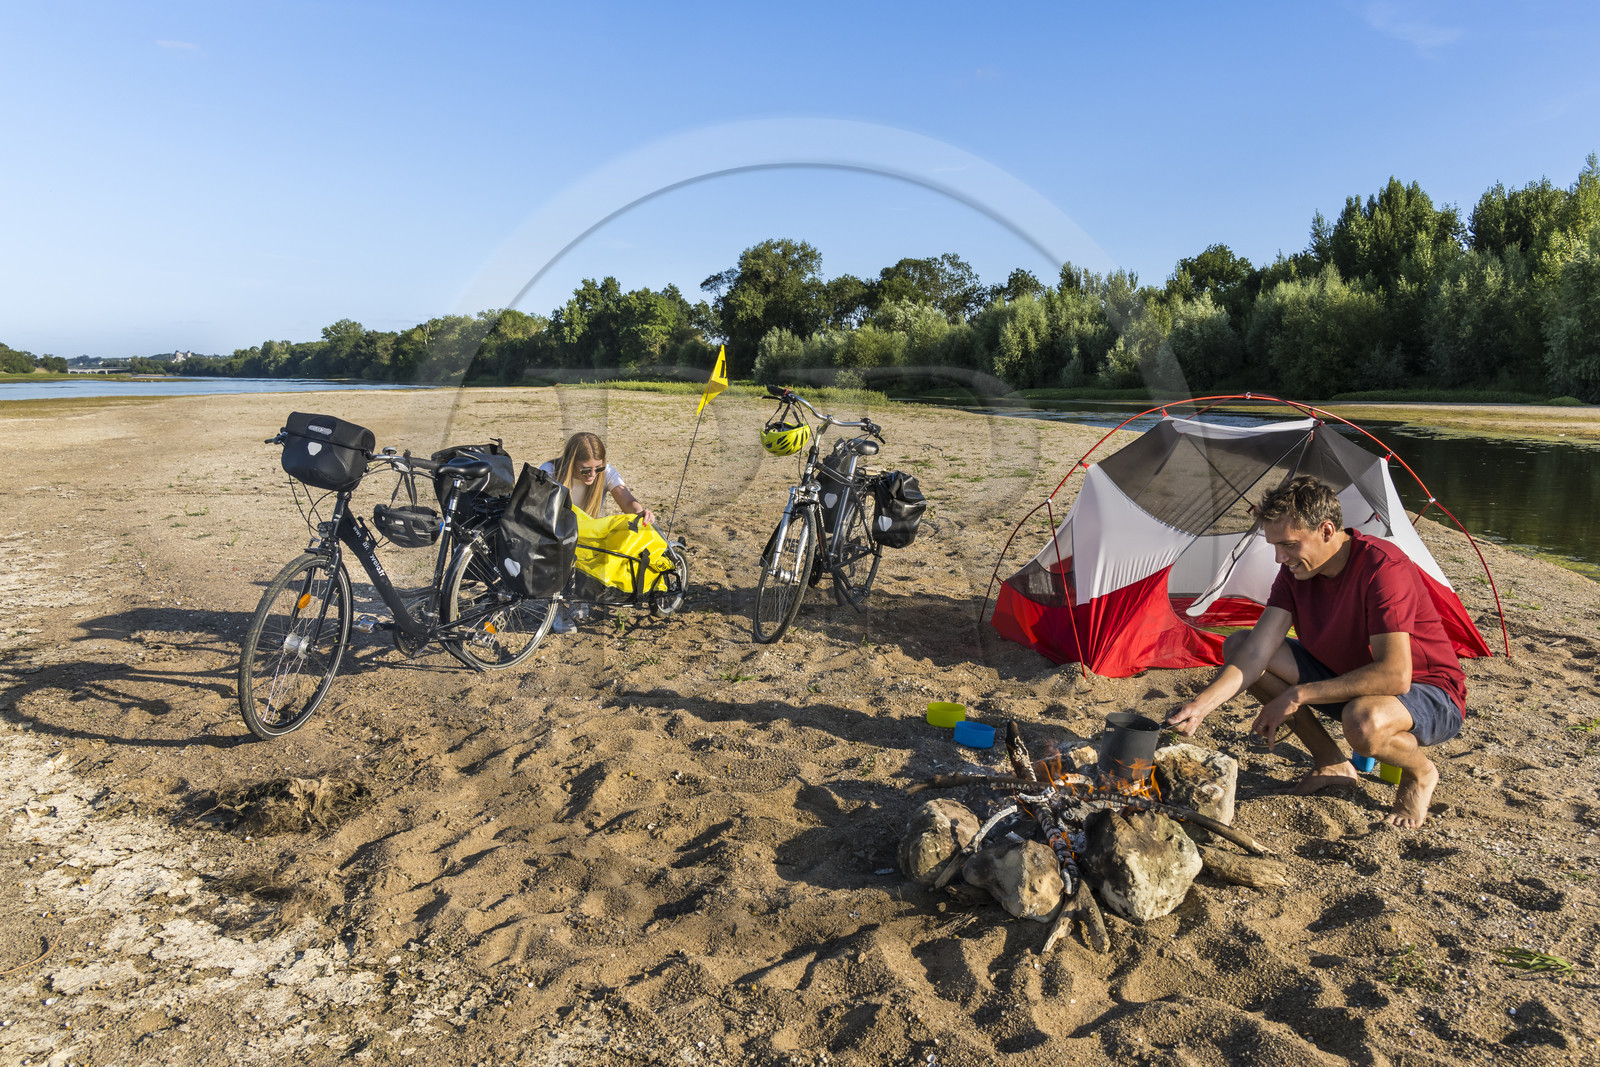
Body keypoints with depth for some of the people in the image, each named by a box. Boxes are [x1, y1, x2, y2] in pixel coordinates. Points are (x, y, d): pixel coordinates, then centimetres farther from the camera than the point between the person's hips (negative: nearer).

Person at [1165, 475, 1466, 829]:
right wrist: (1202, 704, -31)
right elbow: (1257, 651, -17)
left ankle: (1420, 771, -2)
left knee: (1364, 722, -42)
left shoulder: (1383, 568, -30)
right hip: (1345, 680, 7)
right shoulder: (1296, 570, -9)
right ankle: (1331, 763, 2)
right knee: (1237, 645, -9)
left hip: (1430, 695, -7)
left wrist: (1297, 696, -31)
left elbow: (1394, 676, -35)